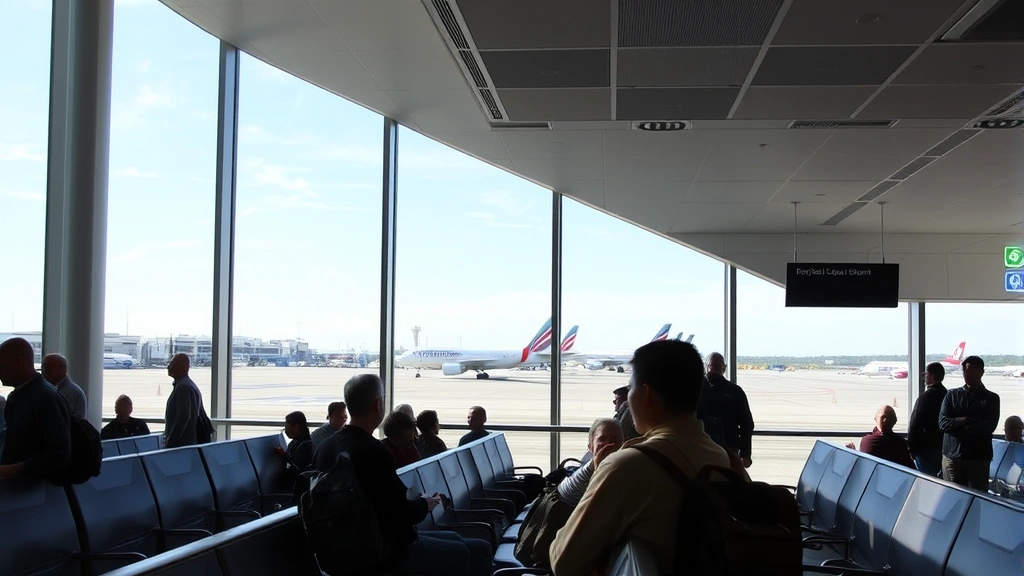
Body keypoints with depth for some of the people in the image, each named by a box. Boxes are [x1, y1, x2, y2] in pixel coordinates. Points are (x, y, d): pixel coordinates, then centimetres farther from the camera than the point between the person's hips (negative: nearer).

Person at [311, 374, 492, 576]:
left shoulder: (324, 446, 0)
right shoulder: (373, 451, -26)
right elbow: (403, 514, -22)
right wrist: (425, 504, -1)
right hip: (385, 552, -9)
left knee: (454, 540, 24)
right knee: (478, 550, 3)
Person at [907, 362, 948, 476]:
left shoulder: (926, 396, -17)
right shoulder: (947, 395, 6)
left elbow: (915, 424, -18)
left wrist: (911, 447, -11)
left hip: (926, 448, -8)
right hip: (942, 446, 8)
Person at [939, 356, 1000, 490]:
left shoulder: (991, 398, 5)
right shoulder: (952, 395, 8)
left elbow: (989, 427, -8)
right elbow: (943, 422, -3)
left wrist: (957, 425, -9)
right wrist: (967, 421, -14)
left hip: (979, 458, -1)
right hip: (952, 456, 1)